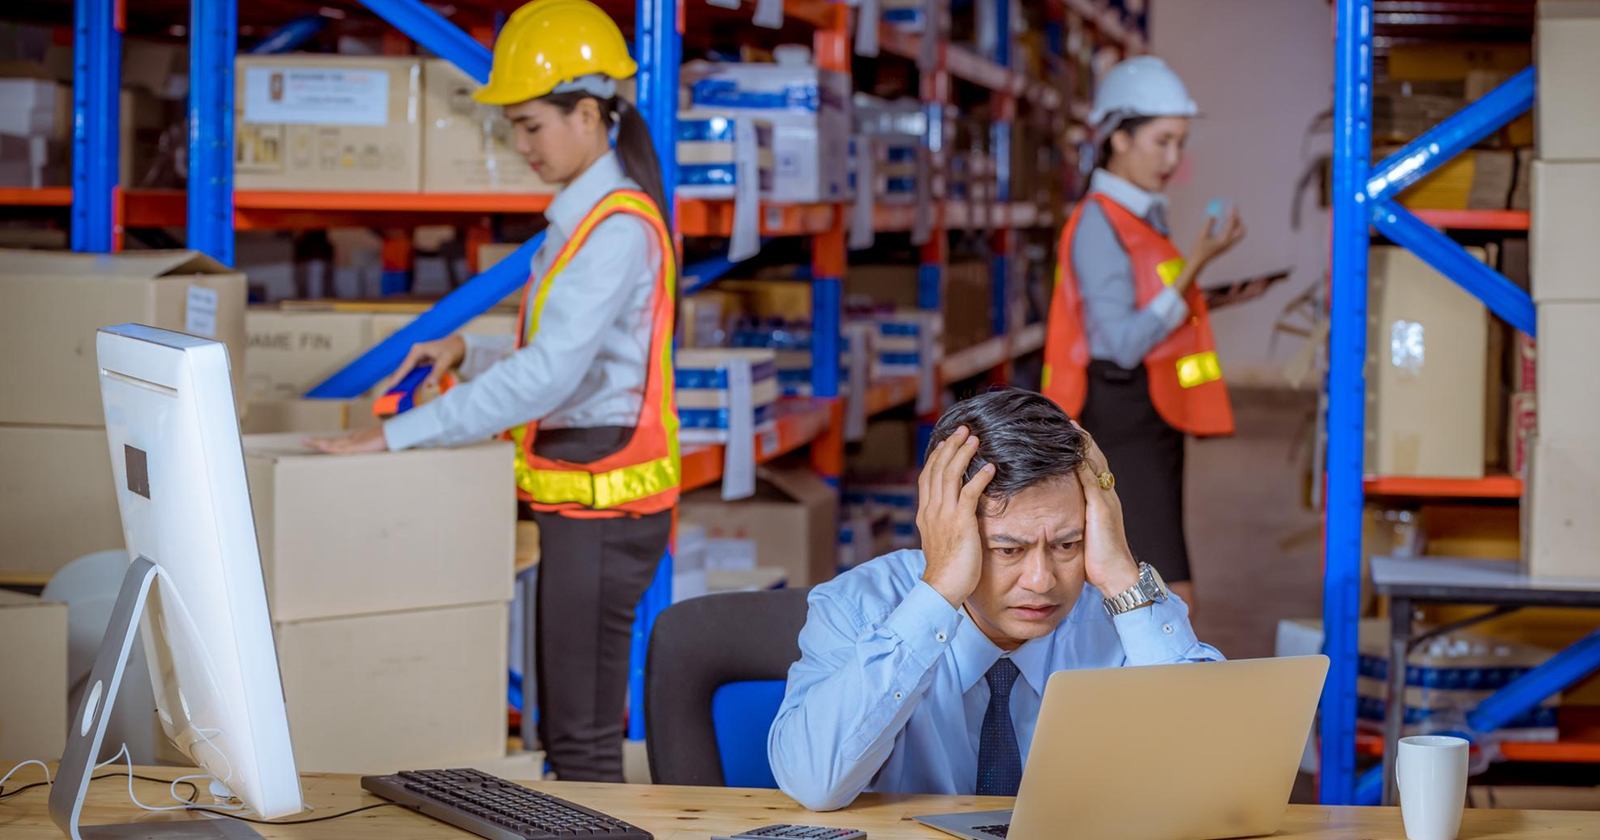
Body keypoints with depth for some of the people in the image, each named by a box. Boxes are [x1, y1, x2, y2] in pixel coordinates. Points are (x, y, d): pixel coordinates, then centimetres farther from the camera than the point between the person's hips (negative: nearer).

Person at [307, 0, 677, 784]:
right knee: (567, 725, 15)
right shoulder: (584, 216, 14)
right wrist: (468, 352, 6)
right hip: (577, 495, 10)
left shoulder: (617, 229, -18)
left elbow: (550, 374, -27)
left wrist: (399, 435, -27)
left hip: (602, 501, -10)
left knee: (582, 737, -4)